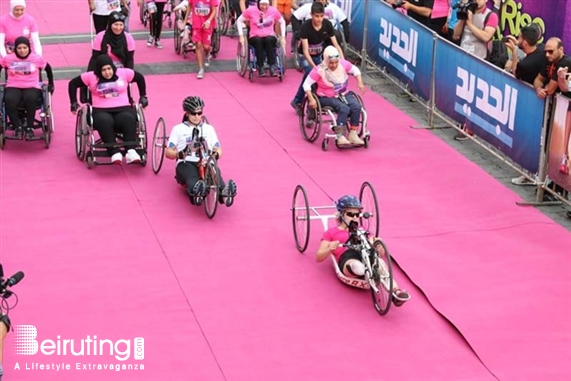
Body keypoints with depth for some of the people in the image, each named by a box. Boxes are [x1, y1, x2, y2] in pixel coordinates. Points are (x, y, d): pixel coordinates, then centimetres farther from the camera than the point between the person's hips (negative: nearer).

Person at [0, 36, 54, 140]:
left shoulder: (37, 59, 1)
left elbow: (48, 68, 15)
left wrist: (51, 84, 20)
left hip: (32, 87, -1)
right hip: (13, 87, 1)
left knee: (30, 99, -38)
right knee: (9, 100, -35)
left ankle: (29, 127, -19)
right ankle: (17, 127, -15)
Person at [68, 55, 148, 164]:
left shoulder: (124, 73, 8)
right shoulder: (91, 77, 5)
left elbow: (140, 78, 22)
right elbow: (73, 84, 14)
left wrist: (143, 97, 21)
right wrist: (74, 103, 11)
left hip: (123, 109, 1)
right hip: (100, 110, -1)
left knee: (129, 119, -36)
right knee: (104, 121, -39)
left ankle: (131, 151, -43)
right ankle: (115, 152, -42)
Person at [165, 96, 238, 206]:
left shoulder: (209, 129, 26)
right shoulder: (178, 129, 18)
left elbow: (218, 149, 18)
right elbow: (168, 152, 10)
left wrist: (216, 154, -9)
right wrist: (179, 154, -16)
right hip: (186, 163, -2)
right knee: (192, 177, -39)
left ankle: (223, 193, -67)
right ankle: (196, 193, -73)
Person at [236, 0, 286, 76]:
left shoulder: (273, 11, 0)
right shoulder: (251, 10, -4)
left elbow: (282, 22, 15)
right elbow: (239, 21, 5)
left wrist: (283, 37, 7)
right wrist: (241, 36, -2)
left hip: (269, 37, 1)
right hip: (255, 37, -1)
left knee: (269, 40, -36)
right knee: (258, 40, -37)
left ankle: (272, 66, -38)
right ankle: (260, 67, -35)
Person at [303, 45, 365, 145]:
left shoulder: (343, 64, -4)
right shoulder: (319, 70, -16)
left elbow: (355, 70, 14)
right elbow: (306, 84, -13)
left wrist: (360, 83, 1)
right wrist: (311, 99, -22)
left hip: (344, 95, 5)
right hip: (327, 98, -5)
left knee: (356, 106, -25)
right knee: (344, 109, -33)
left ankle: (353, 134, -20)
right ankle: (340, 136, -33)